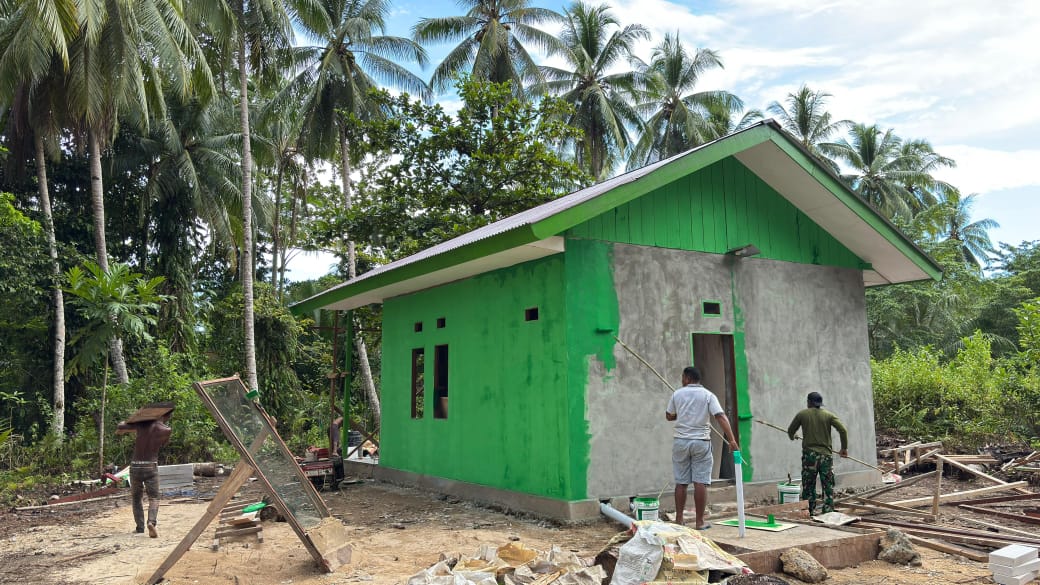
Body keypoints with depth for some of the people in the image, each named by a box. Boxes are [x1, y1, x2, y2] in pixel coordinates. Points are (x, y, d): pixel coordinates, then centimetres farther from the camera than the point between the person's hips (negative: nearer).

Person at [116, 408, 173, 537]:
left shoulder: (142, 424, -2)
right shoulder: (166, 430, -5)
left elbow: (120, 428, 6)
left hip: (135, 466, 2)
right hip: (151, 467, -2)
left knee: (137, 497, 18)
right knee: (153, 497, 3)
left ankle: (140, 527, 17)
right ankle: (152, 521, -22)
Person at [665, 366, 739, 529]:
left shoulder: (677, 394, 2)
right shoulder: (708, 395, -2)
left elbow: (669, 416, 12)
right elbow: (721, 418, -12)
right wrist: (732, 441, -15)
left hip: (681, 441, 2)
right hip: (701, 442, -2)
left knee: (681, 482, 8)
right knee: (700, 482, 1)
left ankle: (679, 520, 14)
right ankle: (700, 522, 3)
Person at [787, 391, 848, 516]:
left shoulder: (802, 414, 3)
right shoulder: (829, 415, 4)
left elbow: (790, 431, 13)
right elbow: (843, 430, -6)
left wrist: (792, 438, 35)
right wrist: (844, 448, 5)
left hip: (809, 455, -1)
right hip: (826, 454, 1)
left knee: (808, 486, 6)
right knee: (828, 486, 7)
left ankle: (810, 512, 7)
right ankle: (828, 512, 5)